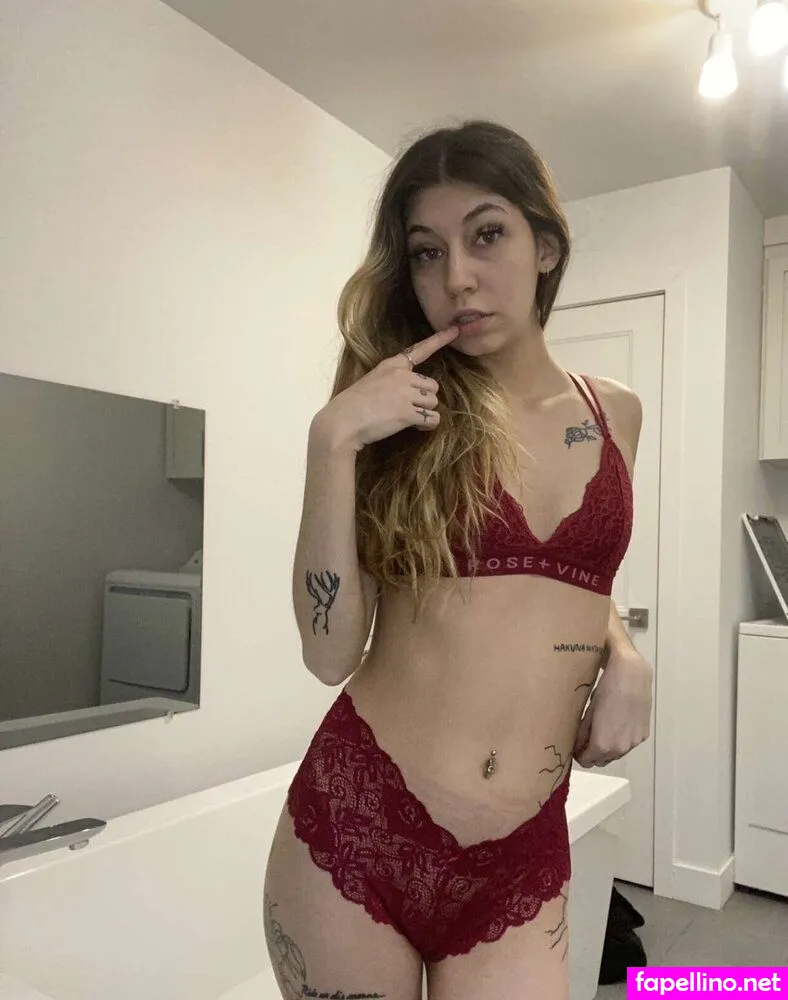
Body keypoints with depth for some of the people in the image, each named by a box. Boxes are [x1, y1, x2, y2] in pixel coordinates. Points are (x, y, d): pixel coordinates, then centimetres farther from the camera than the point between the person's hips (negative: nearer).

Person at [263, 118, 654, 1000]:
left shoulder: (613, 413, 4)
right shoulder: (399, 416, -4)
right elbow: (329, 652, -11)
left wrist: (623, 657, 0)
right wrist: (333, 438, -18)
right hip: (353, 827, -2)